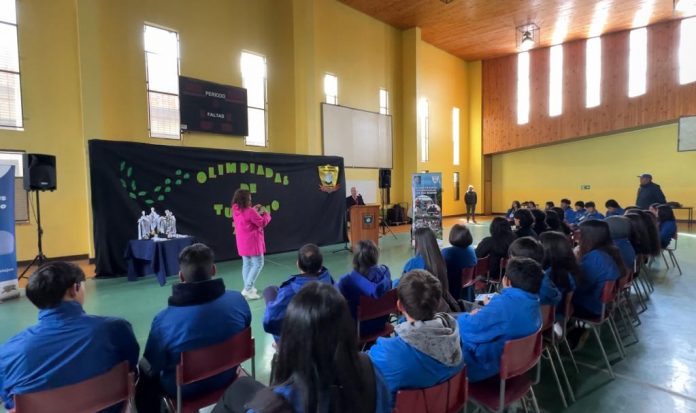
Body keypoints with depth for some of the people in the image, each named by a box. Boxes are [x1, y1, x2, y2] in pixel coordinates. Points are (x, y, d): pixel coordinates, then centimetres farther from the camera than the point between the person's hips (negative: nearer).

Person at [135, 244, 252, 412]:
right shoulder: (238, 300, -22)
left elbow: (152, 368, -14)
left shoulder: (164, 319, -30)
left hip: (185, 389, -3)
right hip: (227, 376, 4)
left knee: (143, 368, 23)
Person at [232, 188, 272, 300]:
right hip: (252, 242, -9)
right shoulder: (249, 211, -22)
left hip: (242, 242, 9)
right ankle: (247, 289, -5)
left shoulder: (236, 210, 2)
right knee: (258, 264, -1)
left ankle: (248, 288, 24)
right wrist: (266, 213, 2)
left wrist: (254, 210, 12)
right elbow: (262, 223, -13)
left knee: (246, 264, 17)